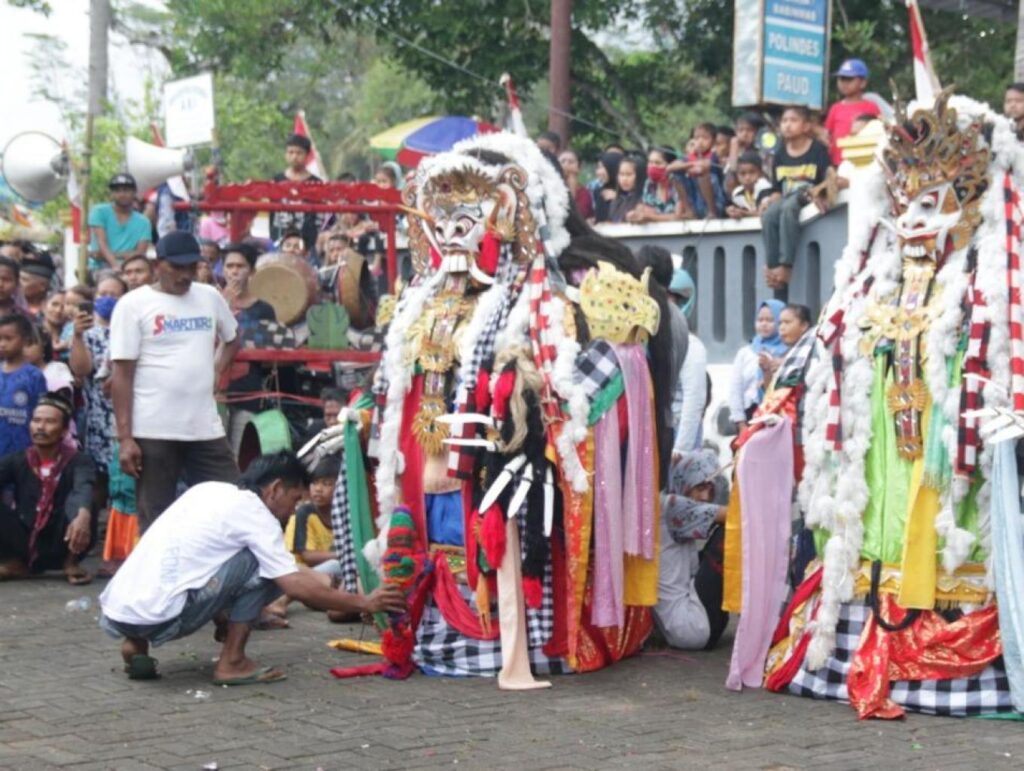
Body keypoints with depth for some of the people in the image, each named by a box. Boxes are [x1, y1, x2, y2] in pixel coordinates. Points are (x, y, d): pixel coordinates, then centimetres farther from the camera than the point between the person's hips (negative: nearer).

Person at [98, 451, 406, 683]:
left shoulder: (211, 490, 19)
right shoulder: (254, 513, -4)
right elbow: (298, 587, -5)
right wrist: (365, 603, 5)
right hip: (156, 616, -8)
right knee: (257, 563, -1)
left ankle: (137, 645, 15)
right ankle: (232, 662, 2)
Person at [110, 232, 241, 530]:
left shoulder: (210, 297, 10)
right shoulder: (133, 305, -4)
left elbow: (233, 339, 30)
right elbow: (122, 375, -6)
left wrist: (217, 369, 9)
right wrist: (125, 437, -12)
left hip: (207, 429, 4)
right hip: (153, 432, -4)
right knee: (156, 520, 3)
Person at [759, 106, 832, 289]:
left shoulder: (818, 150, 0)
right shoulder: (780, 154, 14)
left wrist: (818, 194, -24)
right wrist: (770, 199, -4)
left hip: (808, 199, -4)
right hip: (786, 198, 5)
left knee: (788, 208, -37)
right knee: (768, 215, -30)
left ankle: (786, 265, -39)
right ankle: (771, 266, -31)